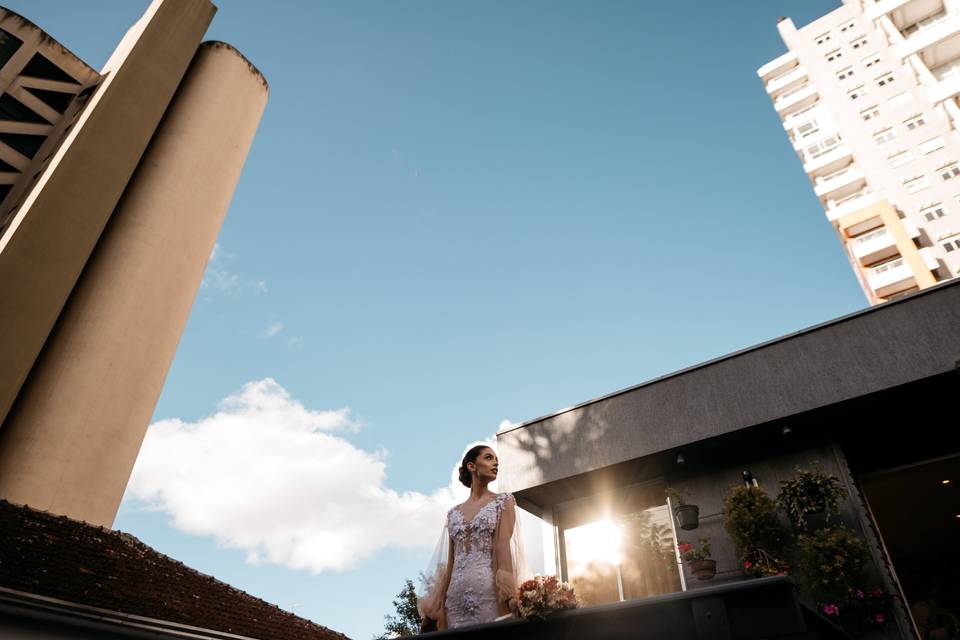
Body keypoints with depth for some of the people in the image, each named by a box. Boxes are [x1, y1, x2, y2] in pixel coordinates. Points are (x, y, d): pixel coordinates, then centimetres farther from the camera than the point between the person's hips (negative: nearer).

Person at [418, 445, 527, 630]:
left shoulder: (503, 501, 8)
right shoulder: (454, 513, 16)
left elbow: (504, 546, -6)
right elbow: (450, 562, 13)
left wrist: (509, 592, -18)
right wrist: (438, 603, 5)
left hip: (490, 588, -3)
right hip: (457, 594, 3)